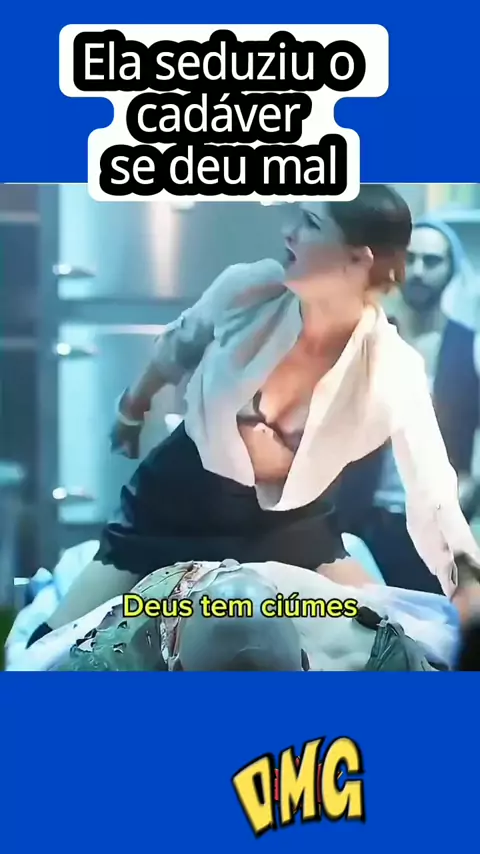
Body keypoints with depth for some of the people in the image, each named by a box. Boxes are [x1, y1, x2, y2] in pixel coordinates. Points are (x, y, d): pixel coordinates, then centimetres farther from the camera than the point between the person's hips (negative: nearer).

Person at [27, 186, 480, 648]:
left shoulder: (392, 370, -24)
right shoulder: (248, 288, -20)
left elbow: (434, 499, -22)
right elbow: (179, 346, 3)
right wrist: (132, 410, 20)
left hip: (286, 523, 0)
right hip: (178, 497, 0)